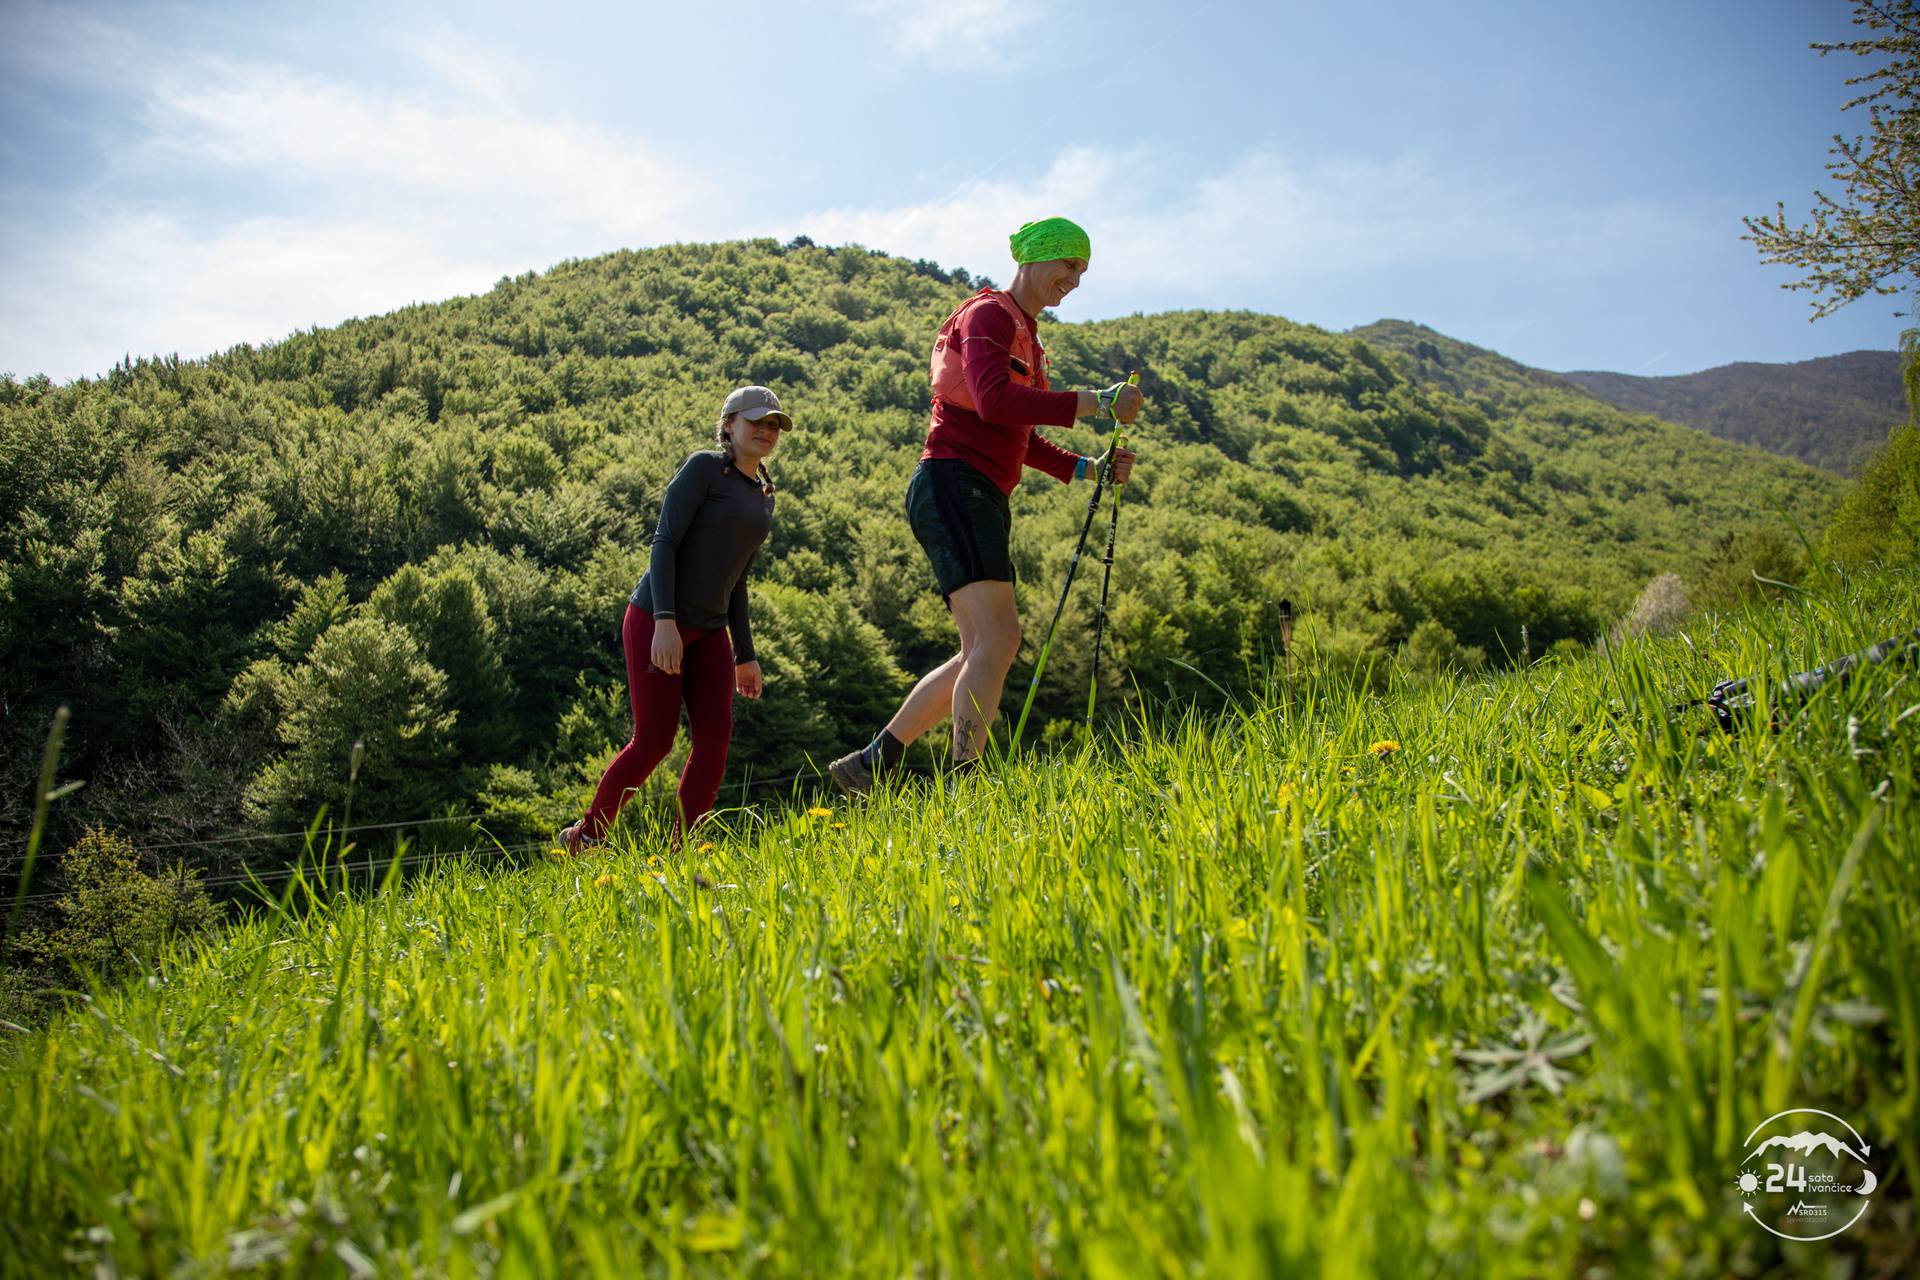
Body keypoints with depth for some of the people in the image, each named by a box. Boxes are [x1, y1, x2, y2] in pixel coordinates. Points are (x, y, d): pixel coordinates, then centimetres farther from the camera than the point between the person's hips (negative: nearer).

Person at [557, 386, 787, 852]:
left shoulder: (763, 497, 16)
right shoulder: (703, 467, -7)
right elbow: (664, 542, -13)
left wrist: (745, 655, 16)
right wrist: (665, 621, -24)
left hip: (708, 631, 7)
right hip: (657, 621, -7)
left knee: (715, 736, -9)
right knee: (654, 740, -7)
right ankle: (584, 837, 13)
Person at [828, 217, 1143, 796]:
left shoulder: (1028, 338, 27)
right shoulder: (989, 314, -3)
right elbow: (992, 400, -22)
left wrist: (1089, 467, 14)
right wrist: (1093, 403, -22)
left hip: (983, 499, 10)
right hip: (952, 483, -10)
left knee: (984, 653, 6)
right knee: (998, 635, -21)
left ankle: (869, 764, 11)